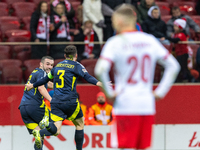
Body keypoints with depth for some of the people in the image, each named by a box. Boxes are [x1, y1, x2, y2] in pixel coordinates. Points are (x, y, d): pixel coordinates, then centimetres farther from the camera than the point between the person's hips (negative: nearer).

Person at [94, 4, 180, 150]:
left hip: (125, 104, -5)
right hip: (147, 104, 5)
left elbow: (100, 70, -20)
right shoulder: (150, 40, 8)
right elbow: (173, 66, 10)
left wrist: (109, 93, -7)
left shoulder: (116, 42, -7)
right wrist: (161, 91, 10)